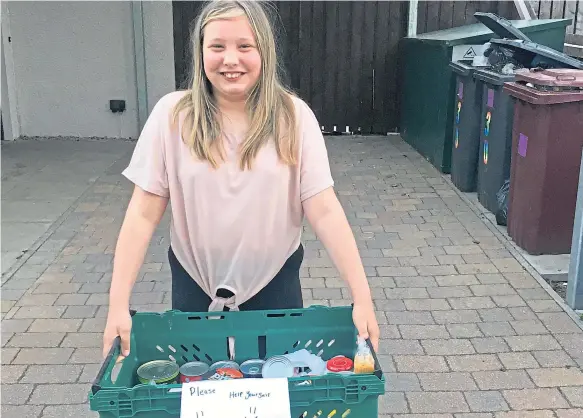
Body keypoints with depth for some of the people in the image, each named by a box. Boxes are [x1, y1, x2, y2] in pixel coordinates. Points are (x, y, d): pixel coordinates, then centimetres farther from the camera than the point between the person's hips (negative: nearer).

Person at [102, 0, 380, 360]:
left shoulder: (294, 116, -11)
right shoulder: (172, 115, -10)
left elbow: (325, 211, -13)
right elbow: (143, 215, -10)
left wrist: (362, 297, -18)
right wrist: (118, 304, -14)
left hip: (275, 285, 0)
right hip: (195, 287, 1)